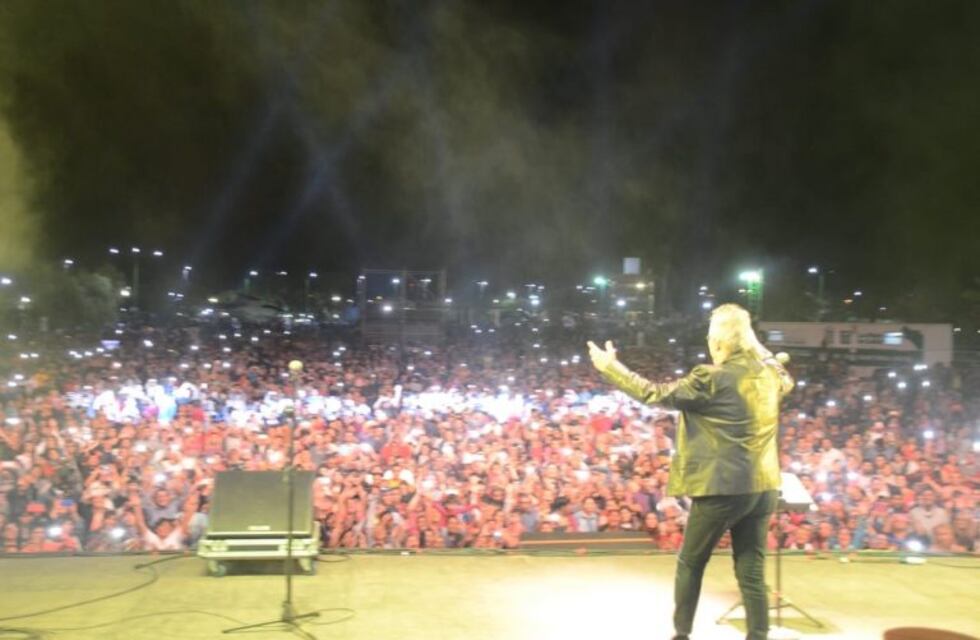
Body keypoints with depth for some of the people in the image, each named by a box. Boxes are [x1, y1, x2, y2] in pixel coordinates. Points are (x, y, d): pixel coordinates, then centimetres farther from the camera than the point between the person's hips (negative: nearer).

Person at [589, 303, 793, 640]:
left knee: (690, 563, 14)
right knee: (752, 573, 10)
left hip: (722, 487, -6)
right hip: (762, 487, 6)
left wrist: (610, 367, -5)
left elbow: (657, 395, -12)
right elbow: (787, 383, 28)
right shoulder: (769, 374, 3)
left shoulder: (712, 378, -16)